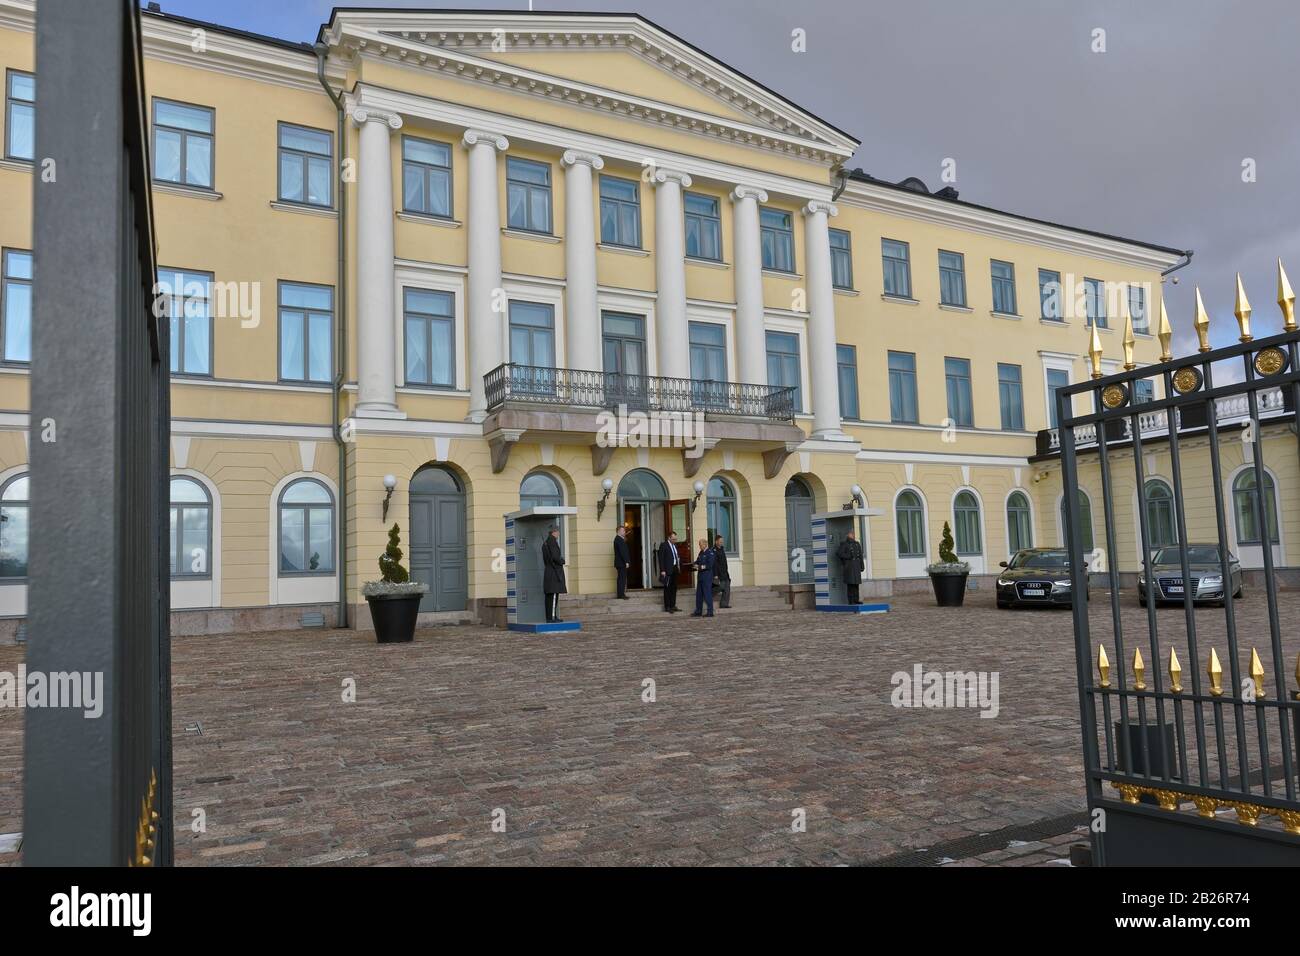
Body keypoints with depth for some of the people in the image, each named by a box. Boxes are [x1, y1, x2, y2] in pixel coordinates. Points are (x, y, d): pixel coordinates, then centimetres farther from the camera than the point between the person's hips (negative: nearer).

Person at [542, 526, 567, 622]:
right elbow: (555, 556, -20)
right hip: (554, 571, -10)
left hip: (548, 572, 10)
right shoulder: (552, 541, -12)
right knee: (554, 595, -11)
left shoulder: (545, 543, 18)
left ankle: (549, 617, 13)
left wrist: (560, 560, 15)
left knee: (549, 596, 10)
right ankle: (552, 617, -14)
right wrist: (562, 561, -2)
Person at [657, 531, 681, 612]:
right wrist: (662, 570, -16)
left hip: (675, 569, 7)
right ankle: (667, 607, 2)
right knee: (667, 588, -2)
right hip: (668, 570, -7)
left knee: (674, 588, 11)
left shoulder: (675, 545, 15)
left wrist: (679, 565, 10)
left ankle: (673, 605, 19)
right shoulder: (663, 545, -8)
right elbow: (661, 559, -11)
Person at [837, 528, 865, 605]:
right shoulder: (844, 544, -3)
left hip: (856, 566, 6)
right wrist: (848, 556, -14)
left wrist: (862, 566, 13)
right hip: (849, 566, -6)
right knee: (850, 583, -7)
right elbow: (838, 553, -11)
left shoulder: (857, 544, 16)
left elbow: (860, 556, 18)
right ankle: (851, 601, -5)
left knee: (856, 583, 8)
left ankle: (856, 599, 14)